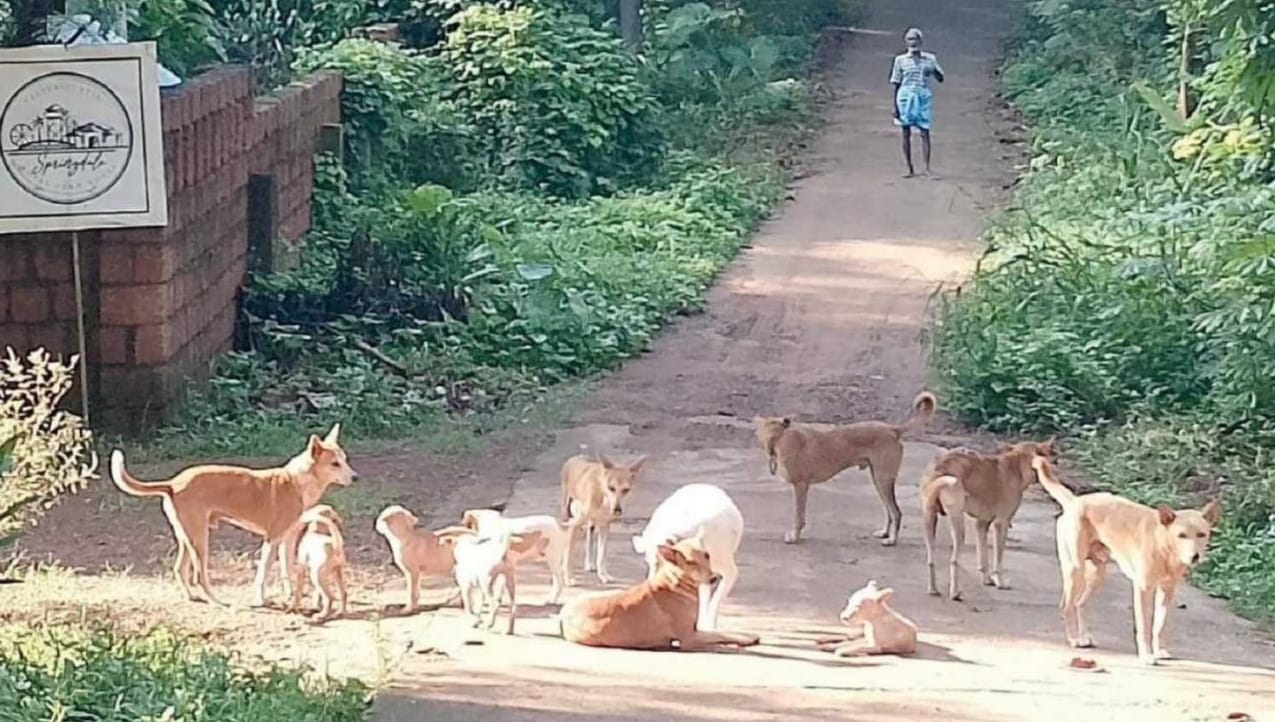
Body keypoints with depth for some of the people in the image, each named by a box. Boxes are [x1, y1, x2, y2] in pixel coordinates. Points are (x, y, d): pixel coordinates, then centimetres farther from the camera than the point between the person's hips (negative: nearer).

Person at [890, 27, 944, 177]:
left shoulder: (930, 59, 7)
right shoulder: (901, 60, 5)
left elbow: (940, 78, 7)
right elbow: (896, 84, 7)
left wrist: (933, 70, -15)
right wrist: (895, 107, 4)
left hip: (923, 98, 0)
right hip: (906, 97, 0)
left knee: (925, 132, -7)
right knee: (906, 133, 0)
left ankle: (927, 168, -7)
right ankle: (910, 169, 6)